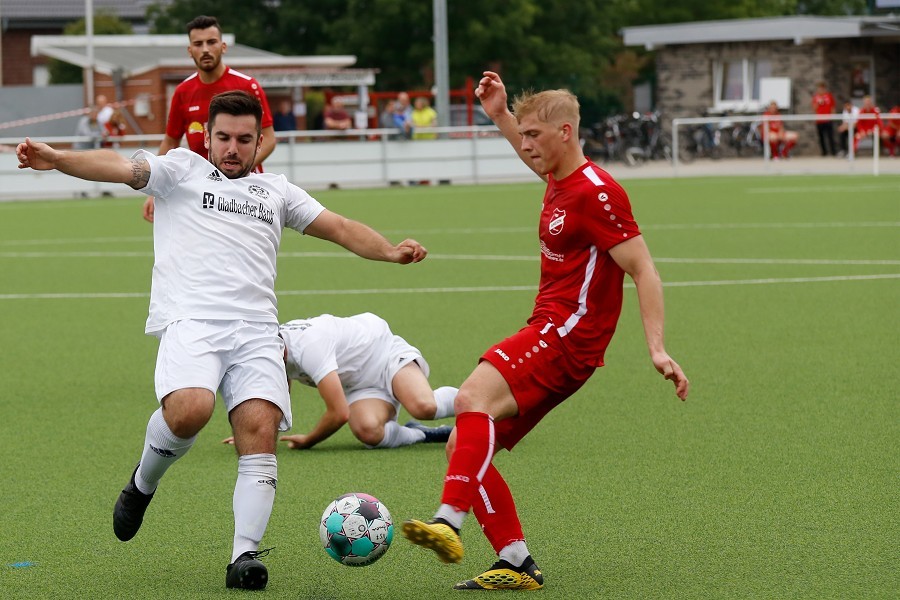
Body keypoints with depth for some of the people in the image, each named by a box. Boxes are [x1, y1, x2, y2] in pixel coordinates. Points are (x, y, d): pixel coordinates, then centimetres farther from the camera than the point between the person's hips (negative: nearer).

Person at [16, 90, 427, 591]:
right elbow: (121, 167, 1)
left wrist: (390, 251, 7)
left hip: (257, 330, 3)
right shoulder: (182, 169, 17)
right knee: (190, 411, -29)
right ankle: (143, 484, 2)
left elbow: (339, 228, 25)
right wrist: (57, 159, -16)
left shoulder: (276, 190, 27)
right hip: (190, 319, -3)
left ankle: (245, 555, -17)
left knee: (260, 432, -17)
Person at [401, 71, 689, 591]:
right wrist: (501, 115, 35)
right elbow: (539, 162, 43)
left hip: (568, 334, -10)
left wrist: (658, 349, -23)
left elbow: (644, 271, -16)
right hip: (548, 333, 10)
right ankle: (517, 562, 0)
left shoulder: (596, 193, -13)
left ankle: (450, 523, -43)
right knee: (464, 446, 2)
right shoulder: (559, 180, 15)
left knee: (474, 397, -32)